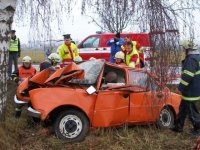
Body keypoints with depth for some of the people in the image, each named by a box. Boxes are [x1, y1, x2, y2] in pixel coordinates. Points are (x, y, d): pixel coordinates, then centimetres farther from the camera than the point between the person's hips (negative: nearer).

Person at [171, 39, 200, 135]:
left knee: (191, 111, 4)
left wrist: (181, 87, -14)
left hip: (191, 92, -10)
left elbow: (187, 76, -27)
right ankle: (178, 127, 28)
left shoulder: (191, 59, -22)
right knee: (183, 108, 18)